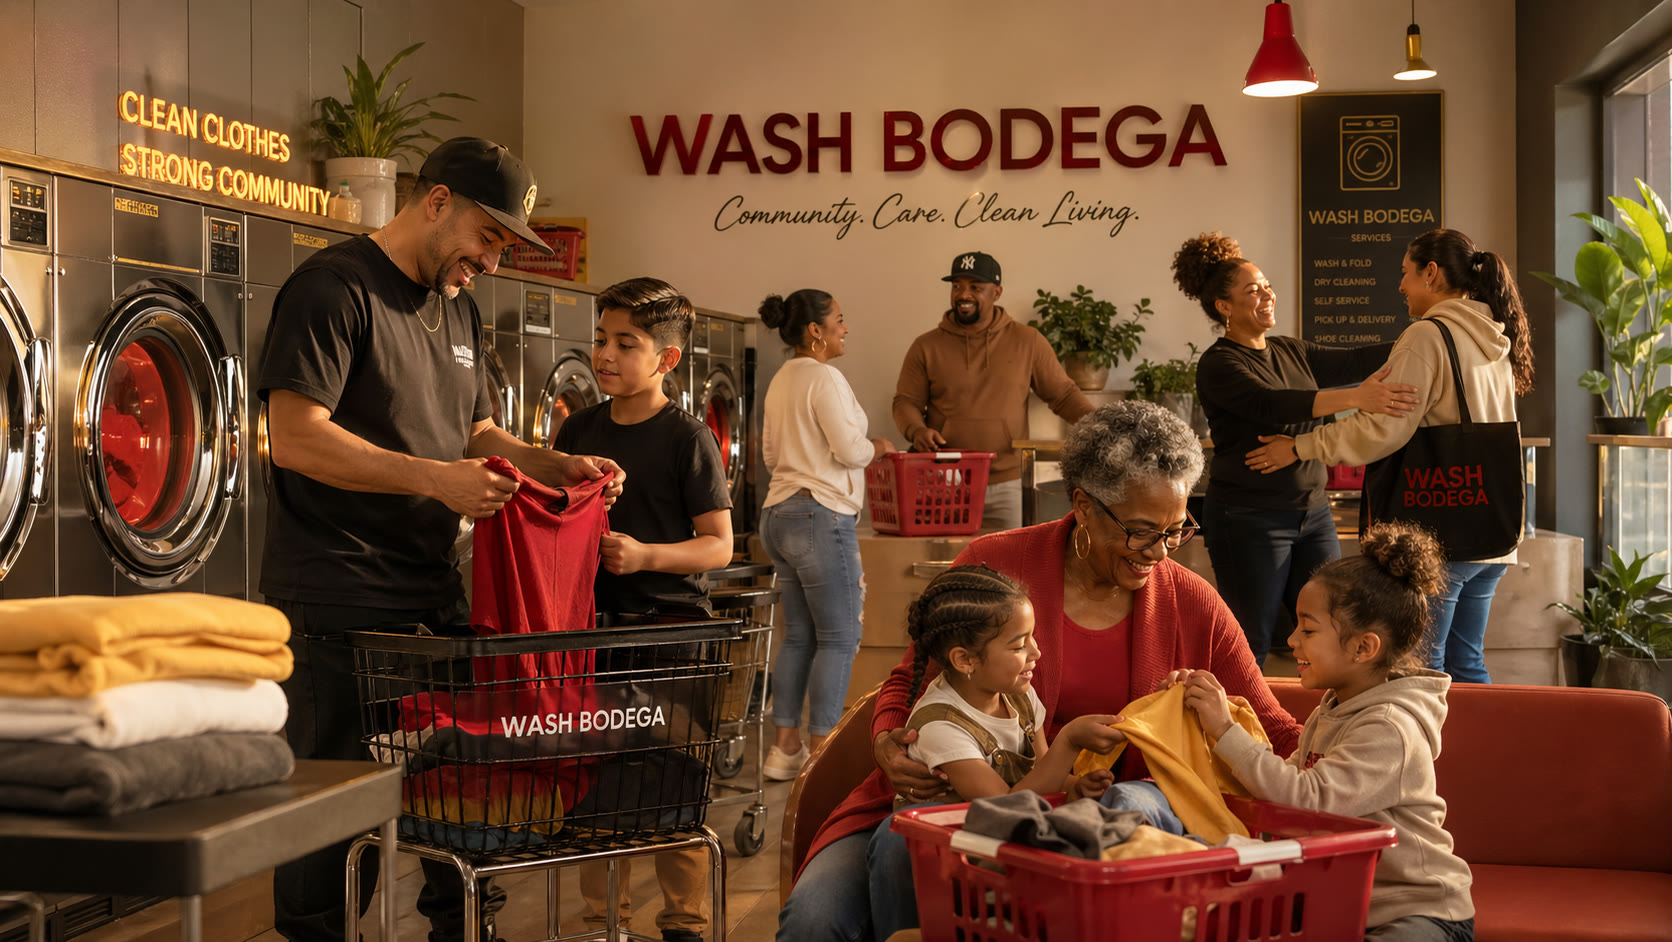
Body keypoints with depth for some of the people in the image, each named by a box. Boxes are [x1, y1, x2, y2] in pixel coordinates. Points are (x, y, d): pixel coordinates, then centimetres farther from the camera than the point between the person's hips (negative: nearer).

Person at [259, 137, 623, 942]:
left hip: (432, 588, 8)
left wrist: (557, 468, 5)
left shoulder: (457, 308, 17)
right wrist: (433, 478, -24)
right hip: (339, 596, -8)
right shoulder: (335, 288, -11)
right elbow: (295, 437, -20)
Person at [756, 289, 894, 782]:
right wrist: (878, 448, 3)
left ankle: (785, 746, 13)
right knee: (839, 637, -4)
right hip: (821, 516, -9)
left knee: (799, 636, 13)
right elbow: (849, 449, -16)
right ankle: (822, 751, -4)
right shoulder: (823, 378, -12)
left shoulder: (781, 381, 17)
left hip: (779, 514, 10)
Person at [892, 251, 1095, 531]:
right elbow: (906, 402, 7)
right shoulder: (926, 347, 6)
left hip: (1006, 487, 0)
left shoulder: (1027, 341, 6)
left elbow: (1063, 394, 9)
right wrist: (916, 430, -15)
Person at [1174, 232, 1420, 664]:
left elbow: (1354, 360, 7)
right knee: (1249, 647, -1)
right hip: (1250, 519, -7)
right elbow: (1273, 404, -27)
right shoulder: (1218, 365, -11)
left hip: (1312, 512, 7)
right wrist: (1356, 397, -38)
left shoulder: (1290, 352, 13)